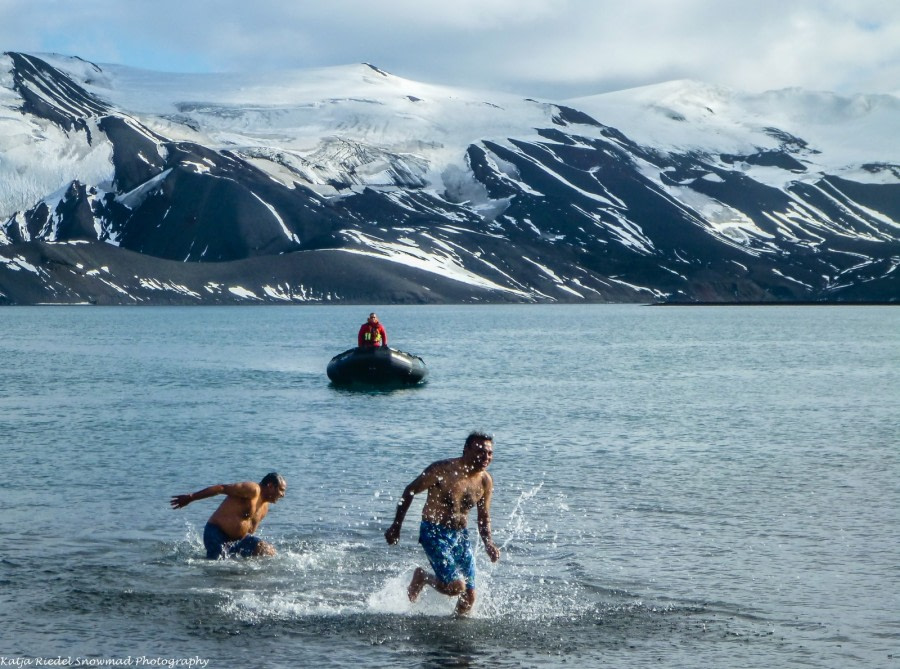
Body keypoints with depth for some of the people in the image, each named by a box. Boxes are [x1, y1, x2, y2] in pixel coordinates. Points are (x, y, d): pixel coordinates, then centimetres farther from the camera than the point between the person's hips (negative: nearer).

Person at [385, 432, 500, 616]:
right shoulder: (443, 470, -16)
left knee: (469, 595, 0)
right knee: (456, 586, -19)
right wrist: (396, 527, -5)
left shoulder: (486, 482, 0)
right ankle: (422, 578, 10)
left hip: (461, 535, 6)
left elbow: (484, 518, 13)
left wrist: (489, 544, -6)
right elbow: (410, 491, -6)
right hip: (434, 533, -6)